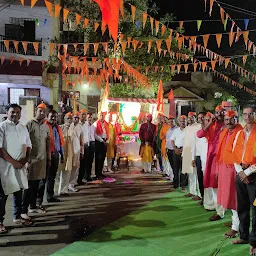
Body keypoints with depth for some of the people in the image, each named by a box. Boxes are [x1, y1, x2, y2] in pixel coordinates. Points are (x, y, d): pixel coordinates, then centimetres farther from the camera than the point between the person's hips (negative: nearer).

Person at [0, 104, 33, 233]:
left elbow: (28, 145, 14)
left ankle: (17, 217, 30)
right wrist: (13, 162, -16)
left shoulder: (23, 128, 10)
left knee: (18, 192, 16)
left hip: (20, 166, 6)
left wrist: (25, 159, -3)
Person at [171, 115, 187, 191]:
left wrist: (182, 149, -15)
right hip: (176, 150, 5)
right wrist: (175, 148, 0)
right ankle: (176, 184, 18)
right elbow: (172, 140, 15)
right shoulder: (176, 130, 17)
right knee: (175, 167, 8)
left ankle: (183, 185, 0)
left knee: (183, 168, -6)